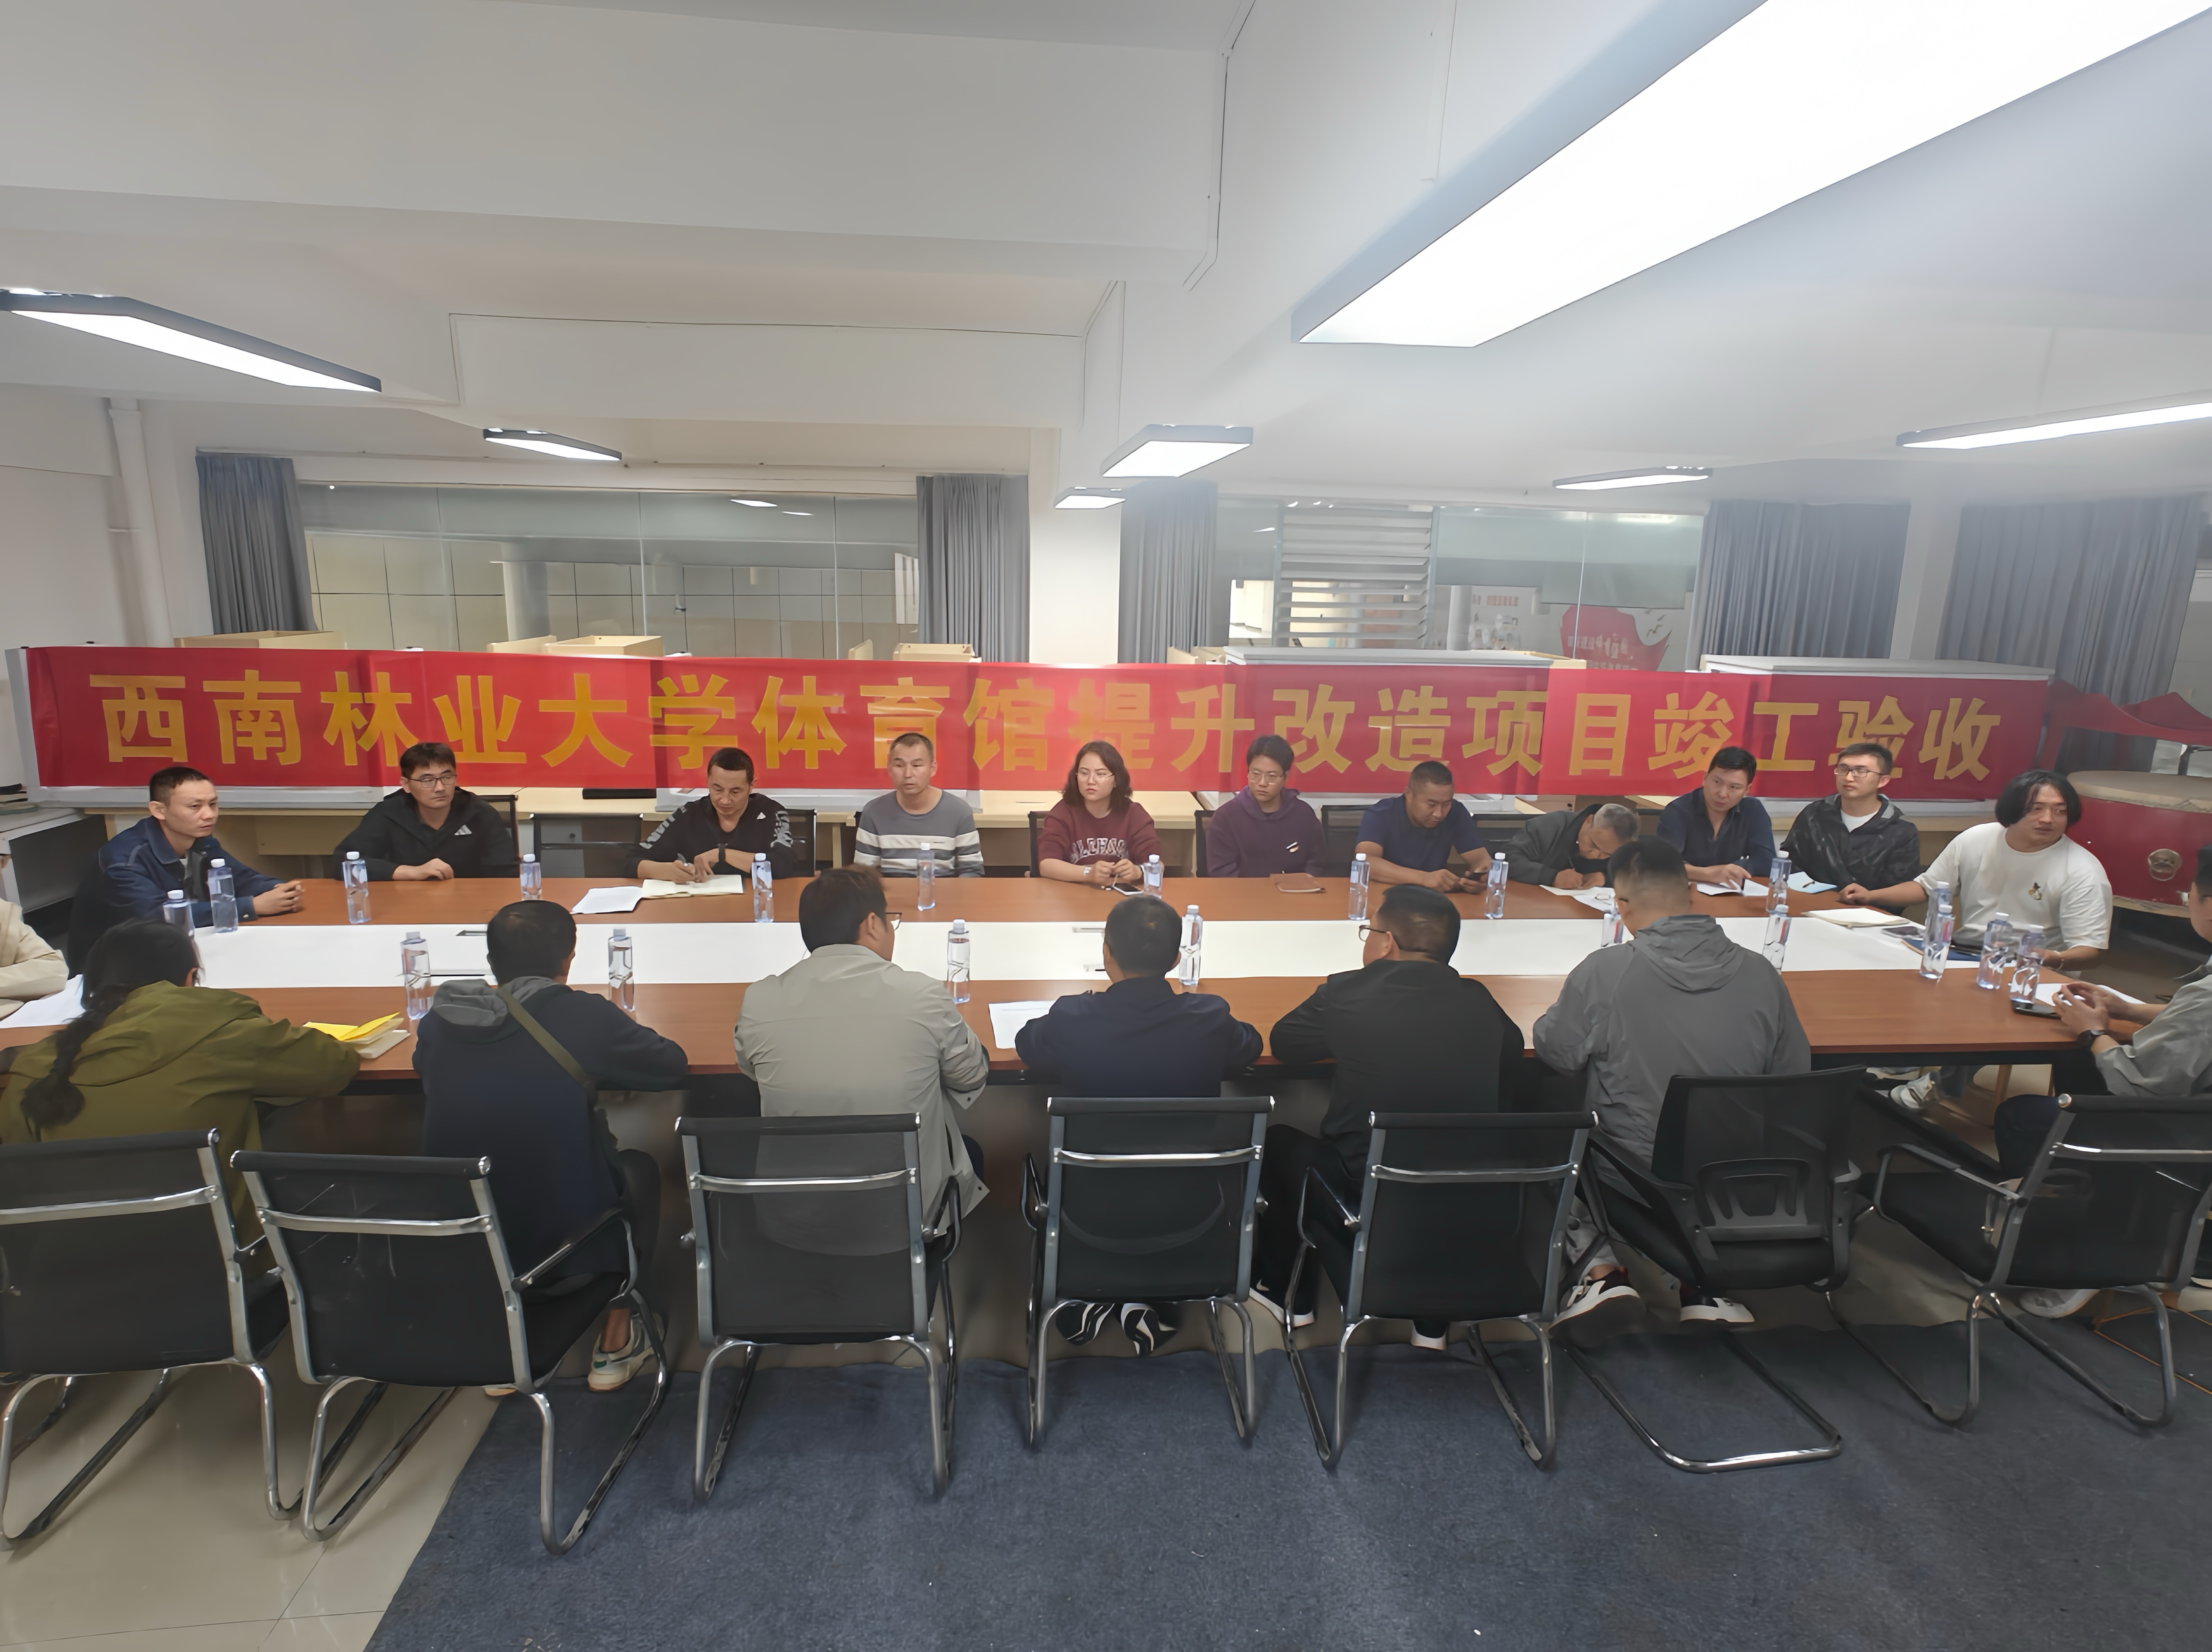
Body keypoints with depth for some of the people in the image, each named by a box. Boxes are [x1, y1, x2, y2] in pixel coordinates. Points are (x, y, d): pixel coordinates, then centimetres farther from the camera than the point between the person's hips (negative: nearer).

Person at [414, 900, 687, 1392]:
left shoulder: (439, 1019, -5)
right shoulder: (582, 1015, -18)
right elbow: (674, 1065, -5)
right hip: (562, 1251, -4)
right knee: (638, 1167, 26)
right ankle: (614, 1344, 32)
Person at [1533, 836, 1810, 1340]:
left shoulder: (1603, 972, -21)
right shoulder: (1761, 974, -10)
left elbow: (1557, 1053, -6)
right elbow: (1796, 1076, 3)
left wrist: (1553, 1014, 15)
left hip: (1633, 1176, -3)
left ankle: (1603, 1273, 11)